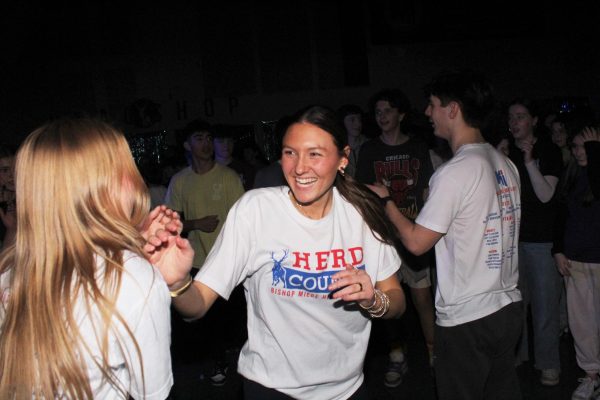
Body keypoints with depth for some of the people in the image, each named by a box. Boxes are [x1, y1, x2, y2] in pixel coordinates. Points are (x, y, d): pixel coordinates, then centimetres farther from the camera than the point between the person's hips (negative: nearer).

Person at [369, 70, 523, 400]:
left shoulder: (454, 172, -20)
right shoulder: (505, 164, 5)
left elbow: (416, 242, -16)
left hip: (465, 320, -8)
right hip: (508, 308, 8)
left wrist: (385, 200, -2)